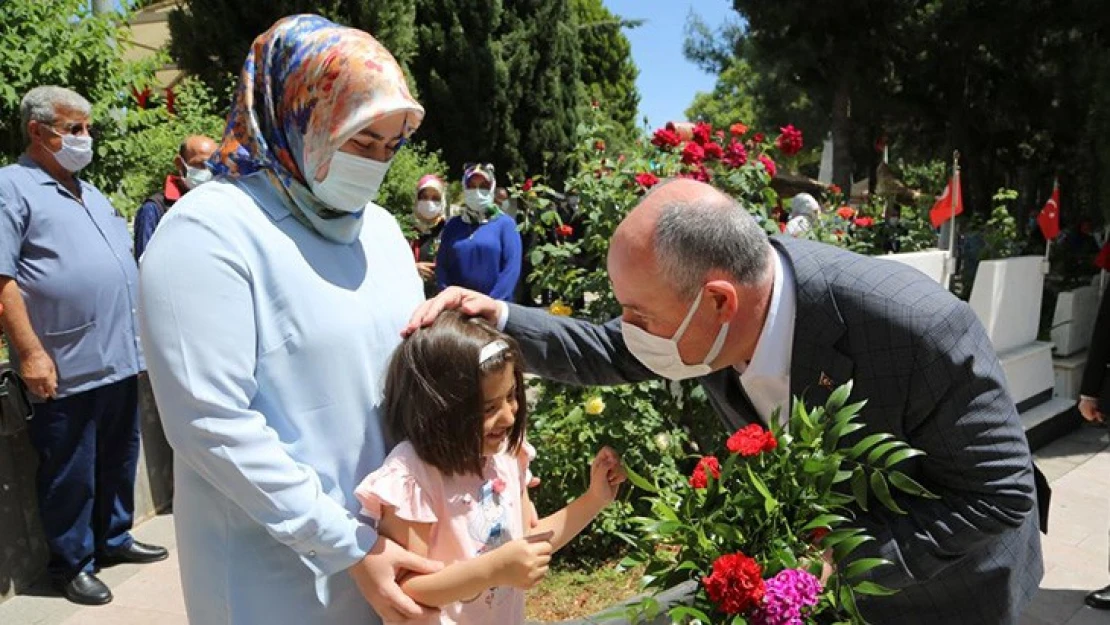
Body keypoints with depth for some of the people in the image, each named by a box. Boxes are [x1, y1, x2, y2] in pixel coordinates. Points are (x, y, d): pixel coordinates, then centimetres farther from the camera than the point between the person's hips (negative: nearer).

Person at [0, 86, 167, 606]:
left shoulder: (91, 194, 19)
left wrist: (141, 333, 18)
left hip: (121, 359, 8)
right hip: (69, 368, -8)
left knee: (118, 461, 18)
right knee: (71, 474, 5)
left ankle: (114, 539, 34)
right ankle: (71, 563, 20)